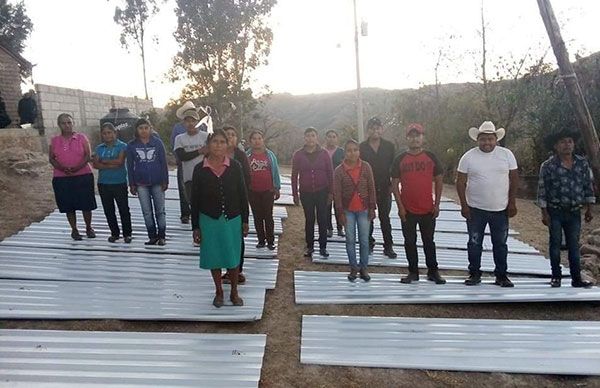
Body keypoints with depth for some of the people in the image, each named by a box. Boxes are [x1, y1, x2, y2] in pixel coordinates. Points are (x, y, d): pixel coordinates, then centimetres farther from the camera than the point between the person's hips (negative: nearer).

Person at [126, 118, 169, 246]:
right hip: (141, 184, 1)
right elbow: (130, 166, 4)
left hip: (157, 182, -1)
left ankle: (162, 236, 14)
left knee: (160, 210, 5)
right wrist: (132, 184, 1)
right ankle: (152, 236, 14)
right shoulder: (132, 145, 1)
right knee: (147, 212, 5)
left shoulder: (158, 142, -1)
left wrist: (165, 181, -3)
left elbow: (164, 162, 0)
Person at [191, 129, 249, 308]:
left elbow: (243, 195, 1)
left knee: (233, 257, 9)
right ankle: (219, 292, 30)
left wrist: (245, 221, 1)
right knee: (214, 258, 11)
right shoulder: (199, 169, -5)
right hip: (209, 221, 0)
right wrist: (195, 227, 0)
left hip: (232, 220, 0)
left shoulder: (235, 167, -5)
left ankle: (234, 292, 28)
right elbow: (195, 200, 0)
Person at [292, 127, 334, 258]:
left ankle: (323, 247, 13)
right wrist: (295, 194, 0)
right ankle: (310, 246, 18)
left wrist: (331, 192, -3)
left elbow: (330, 173, 1)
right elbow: (294, 175, 2)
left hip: (322, 192, 0)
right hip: (306, 193, 1)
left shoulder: (324, 154, -1)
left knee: (322, 220, 4)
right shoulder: (298, 155, -1)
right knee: (309, 220, 8)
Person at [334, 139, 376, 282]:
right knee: (350, 240, 6)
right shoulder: (339, 171, -5)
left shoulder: (366, 167, -3)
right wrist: (341, 212, -6)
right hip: (348, 210, 0)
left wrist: (372, 208, -3)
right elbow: (337, 193, -4)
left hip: (364, 209, 0)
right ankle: (353, 268, 16)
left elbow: (371, 188, -1)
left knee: (364, 240, 5)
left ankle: (363, 268, 16)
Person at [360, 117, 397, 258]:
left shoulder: (389, 146, 2)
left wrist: (392, 185, -2)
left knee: (385, 218, 5)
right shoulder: (362, 147, -1)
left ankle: (388, 247, 11)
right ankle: (369, 243, 23)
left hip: (384, 188, 0)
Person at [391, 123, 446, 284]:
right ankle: (413, 272, 19)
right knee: (410, 242, 8)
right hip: (408, 210, 0)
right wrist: (400, 206, -7)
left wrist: (437, 204, -1)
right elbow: (395, 184, -1)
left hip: (428, 210, 0)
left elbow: (439, 181, 5)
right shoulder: (400, 159, -1)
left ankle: (433, 271, 21)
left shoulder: (431, 158, 2)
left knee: (429, 241, 10)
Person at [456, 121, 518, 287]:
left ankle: (501, 275, 22)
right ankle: (474, 274, 19)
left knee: (500, 244, 10)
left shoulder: (506, 154, 0)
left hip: (501, 209, 1)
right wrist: (464, 205, -8)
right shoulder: (468, 157, -4)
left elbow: (514, 179, 4)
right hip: (475, 209, -1)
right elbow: (460, 182, -3)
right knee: (474, 243, 7)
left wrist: (512, 202, 0)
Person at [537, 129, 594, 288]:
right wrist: (544, 213, -9)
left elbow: (588, 186, 9)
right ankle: (556, 276, 16)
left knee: (574, 245, 7)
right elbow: (542, 190, -7)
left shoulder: (582, 163, 3)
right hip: (555, 212, -3)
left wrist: (589, 209, 7)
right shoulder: (548, 165, -8)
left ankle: (576, 278, 13)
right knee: (555, 243, 6)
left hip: (574, 212, 3)